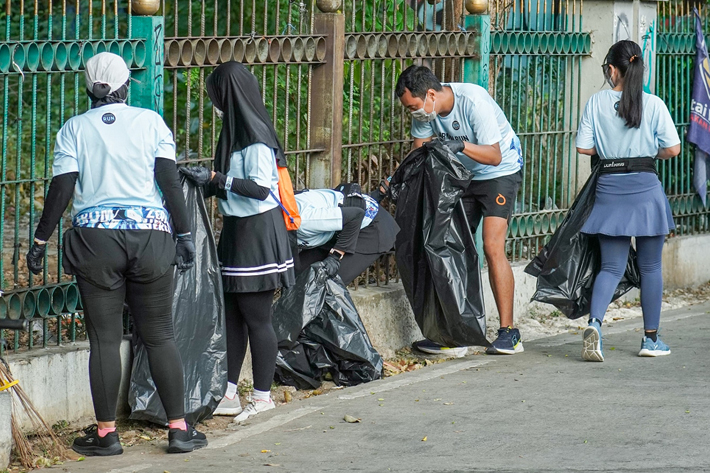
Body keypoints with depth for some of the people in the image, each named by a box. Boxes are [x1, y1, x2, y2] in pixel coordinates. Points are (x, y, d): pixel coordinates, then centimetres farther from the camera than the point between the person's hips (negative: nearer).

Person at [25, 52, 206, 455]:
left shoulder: (74, 129, 4)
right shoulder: (150, 121, 4)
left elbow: (61, 190, 0)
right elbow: (170, 182, 0)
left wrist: (41, 241, 6)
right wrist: (185, 234, 4)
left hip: (95, 237, 0)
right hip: (149, 235, 0)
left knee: (104, 339, 3)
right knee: (160, 335, 6)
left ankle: (106, 433, 5)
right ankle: (179, 428, 6)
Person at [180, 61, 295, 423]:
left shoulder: (256, 138, -18)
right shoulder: (238, 131, 12)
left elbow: (260, 187, -24)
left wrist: (216, 179, -22)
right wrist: (207, 181, 10)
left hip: (257, 234, -10)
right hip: (237, 231, 10)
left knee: (256, 317, -1)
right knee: (231, 314, 12)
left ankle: (262, 398, 8)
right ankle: (228, 395, 18)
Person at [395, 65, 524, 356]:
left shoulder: (473, 101, -29)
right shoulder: (424, 112, -10)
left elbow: (494, 156, -28)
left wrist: (462, 145, -44)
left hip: (500, 172, -7)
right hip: (464, 176, 7)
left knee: (492, 248, -17)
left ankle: (508, 333, -12)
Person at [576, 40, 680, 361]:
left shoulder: (597, 103, -2)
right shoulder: (653, 105, -5)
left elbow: (583, 147, -1)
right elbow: (673, 149, -6)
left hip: (610, 188, 1)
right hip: (645, 188, -1)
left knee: (612, 266, 6)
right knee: (650, 266, 12)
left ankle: (594, 323, -19)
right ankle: (651, 338, 17)